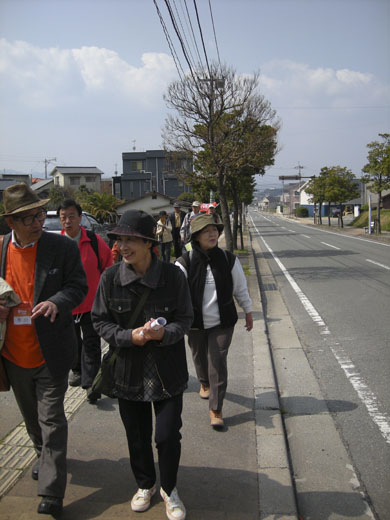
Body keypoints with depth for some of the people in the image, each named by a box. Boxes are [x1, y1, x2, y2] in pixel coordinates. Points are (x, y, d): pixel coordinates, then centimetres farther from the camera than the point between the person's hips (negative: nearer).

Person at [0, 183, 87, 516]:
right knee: (31, 416, 24)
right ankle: (44, 455, 50)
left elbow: (78, 286, -6)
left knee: (52, 419, 0)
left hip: (50, 354, -4)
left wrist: (56, 302, -26)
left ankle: (52, 492, 11)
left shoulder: (63, 247, -10)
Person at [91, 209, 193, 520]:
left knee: (168, 436, 4)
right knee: (137, 436, 16)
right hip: (128, 372, 2)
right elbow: (100, 321, -2)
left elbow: (184, 319, -5)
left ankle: (169, 488, 35)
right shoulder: (111, 277, -9)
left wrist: (163, 333, -26)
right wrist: (130, 336, -18)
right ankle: (145, 485, 46)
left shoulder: (173, 275, -12)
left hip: (167, 372, -1)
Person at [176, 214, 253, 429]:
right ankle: (205, 384, 53)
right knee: (200, 357, 20)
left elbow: (241, 289, 5)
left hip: (222, 322, 0)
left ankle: (216, 409, 9)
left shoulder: (229, 260, -6)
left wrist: (248, 312, 12)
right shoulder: (185, 263, -12)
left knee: (218, 362, -5)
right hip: (195, 322, 1)